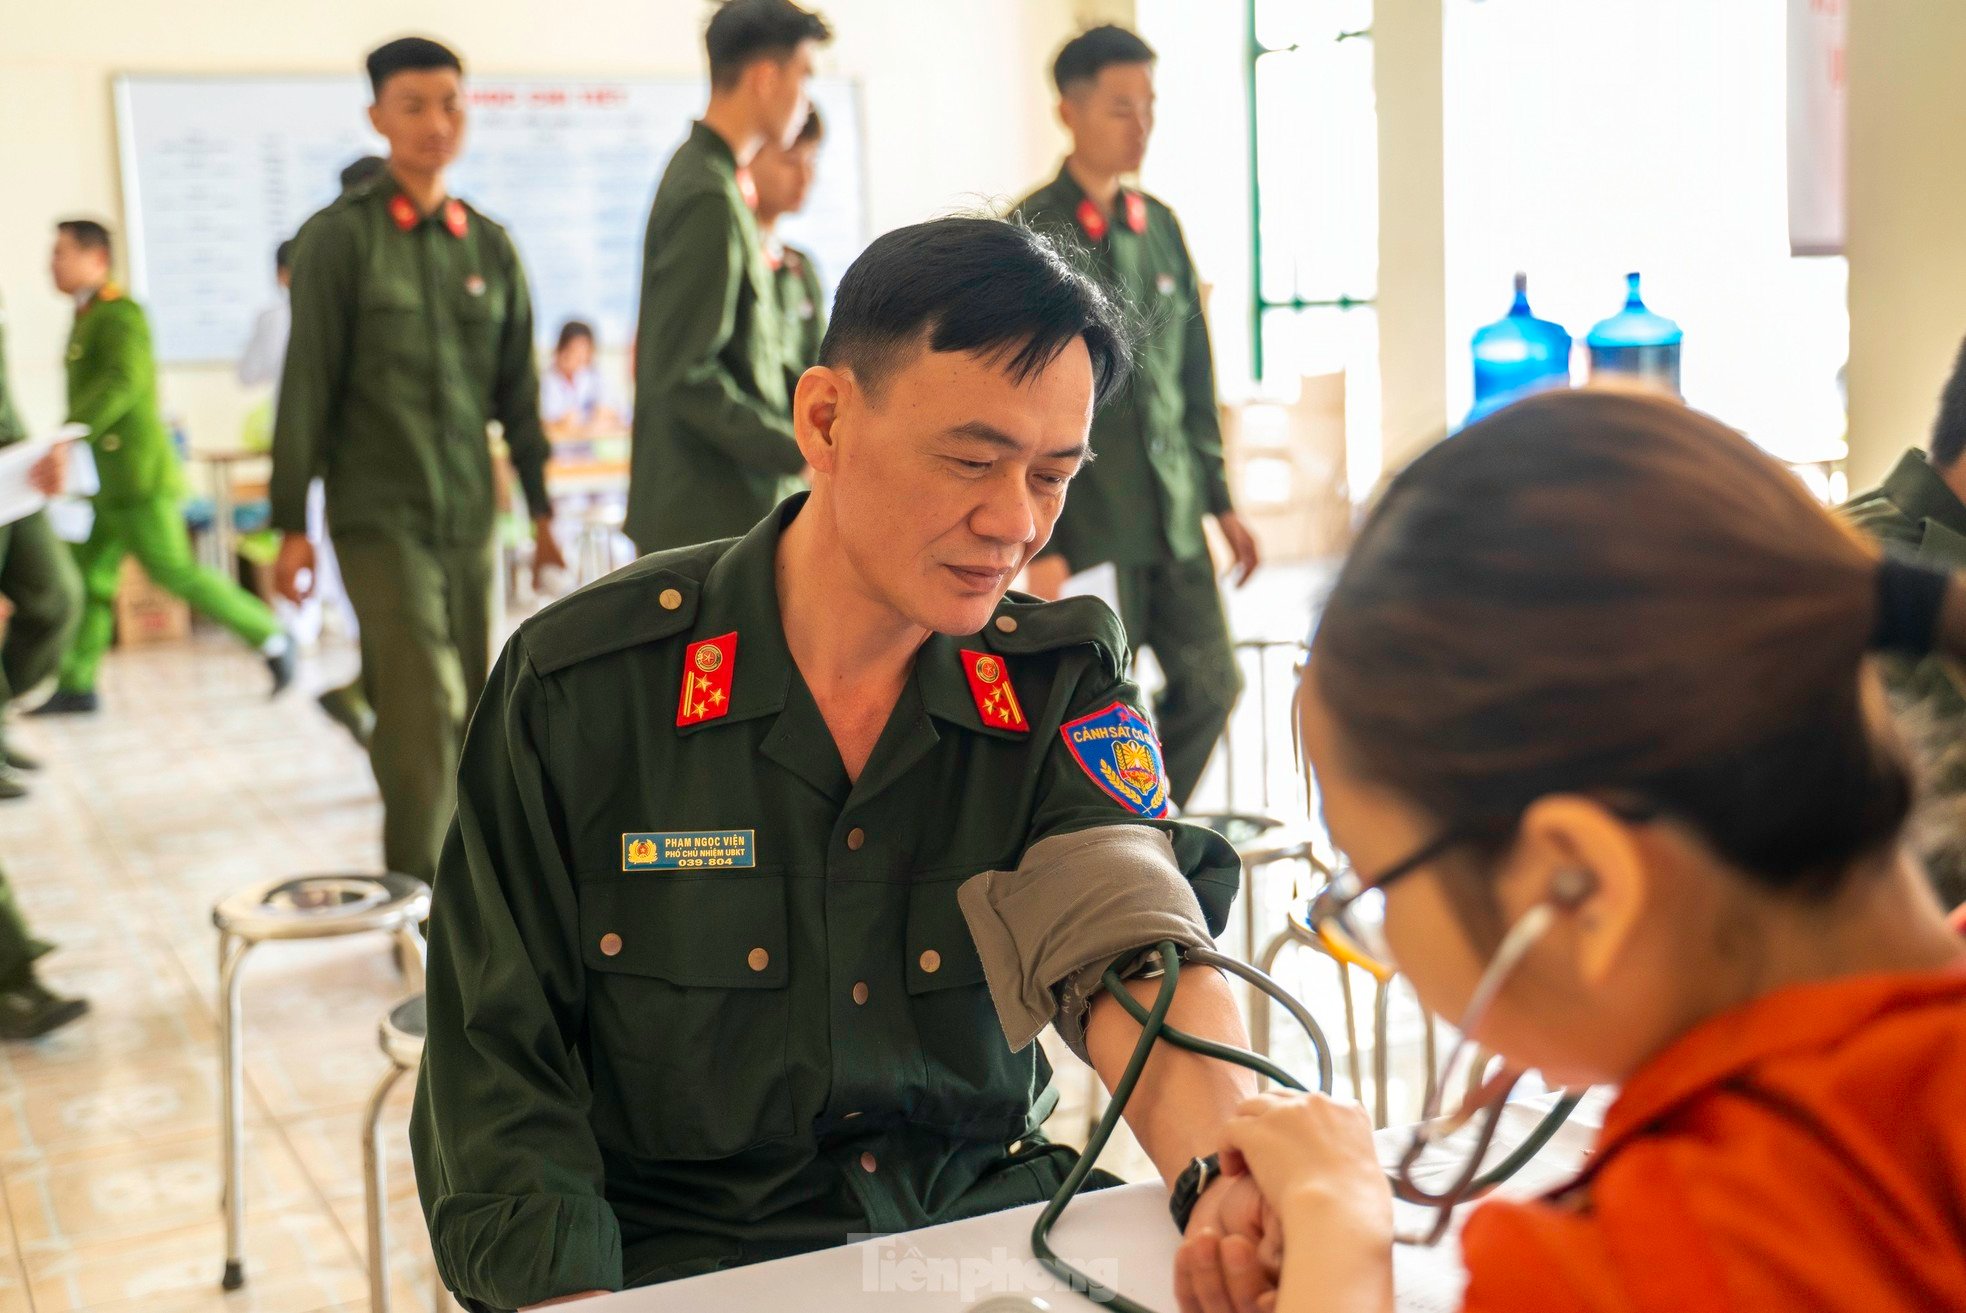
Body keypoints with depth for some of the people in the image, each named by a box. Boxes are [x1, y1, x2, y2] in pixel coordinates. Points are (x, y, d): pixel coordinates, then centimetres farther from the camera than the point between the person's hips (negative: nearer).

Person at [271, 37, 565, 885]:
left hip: (470, 516, 5)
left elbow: (518, 388, 16)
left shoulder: (489, 245, 11)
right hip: (379, 517, -4)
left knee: (464, 709, 7)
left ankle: (444, 880, 20)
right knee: (424, 704, -13)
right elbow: (306, 387, -4)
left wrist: (539, 506, 16)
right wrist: (291, 523, -5)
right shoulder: (339, 239, -3)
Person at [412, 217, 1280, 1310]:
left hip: (985, 1217, 2)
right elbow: (501, 1072, -5)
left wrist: (1228, 1170, -38)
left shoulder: (1065, 685, -1)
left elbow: (1139, 957, -18)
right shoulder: (580, 687, -8)